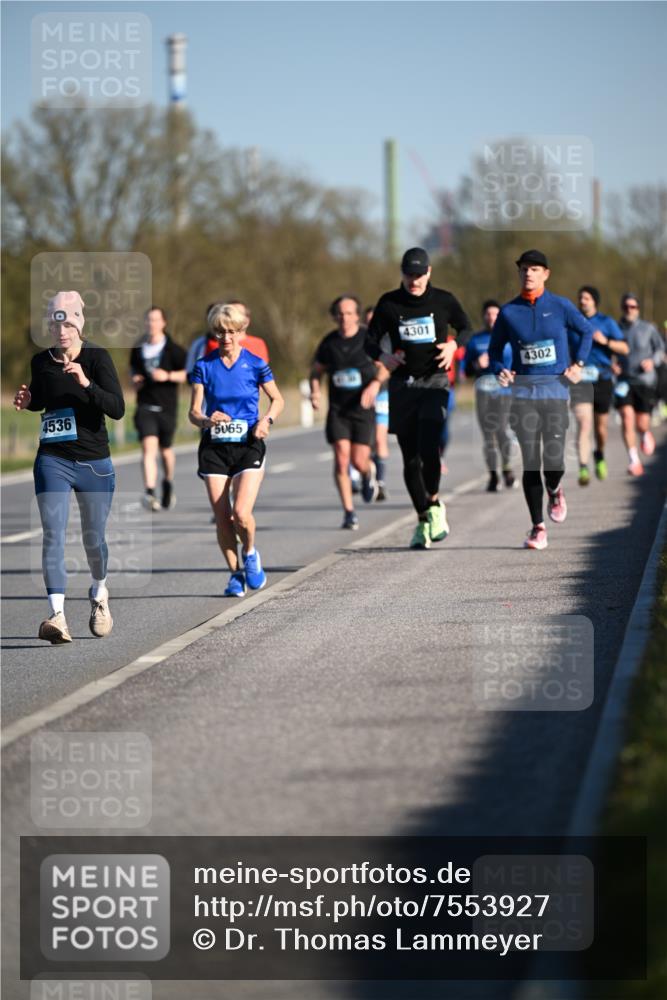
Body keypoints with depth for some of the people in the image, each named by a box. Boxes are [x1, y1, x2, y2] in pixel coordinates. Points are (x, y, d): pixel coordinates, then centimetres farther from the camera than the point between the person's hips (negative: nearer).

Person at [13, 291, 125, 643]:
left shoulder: (97, 357, -9)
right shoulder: (40, 362, 2)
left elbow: (118, 409, -18)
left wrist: (86, 384, -32)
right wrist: (26, 402, 0)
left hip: (94, 462, -1)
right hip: (52, 461, 1)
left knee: (94, 538, 12)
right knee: (53, 534, -14)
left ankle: (99, 594, 42)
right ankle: (57, 616, -20)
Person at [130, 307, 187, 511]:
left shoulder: (174, 349, -5)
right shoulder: (138, 349, 5)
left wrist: (168, 376, -19)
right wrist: (135, 378, 3)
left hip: (167, 407, -1)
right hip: (145, 406, 1)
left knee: (165, 450, 14)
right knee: (148, 446, -17)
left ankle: (168, 485, 42)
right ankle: (149, 492, -28)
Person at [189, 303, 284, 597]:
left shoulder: (255, 365, 0)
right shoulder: (204, 366, 2)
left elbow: (277, 399, 13)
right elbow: (194, 412, 0)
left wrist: (266, 420, -7)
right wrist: (207, 421, -22)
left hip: (248, 446, -2)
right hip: (214, 448, 2)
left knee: (241, 513, -18)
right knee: (222, 519, -2)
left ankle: (250, 554, 14)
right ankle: (235, 573, 18)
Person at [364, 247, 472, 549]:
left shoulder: (444, 301, 2)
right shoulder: (389, 303, 4)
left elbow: (466, 328, 17)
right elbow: (372, 340, 9)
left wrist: (453, 346, -3)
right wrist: (383, 357, -10)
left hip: (434, 382, -2)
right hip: (402, 385, 2)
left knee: (429, 449, -21)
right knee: (410, 457, 5)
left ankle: (434, 503, 3)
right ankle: (424, 519, 18)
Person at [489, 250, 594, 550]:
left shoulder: (560, 306, 2)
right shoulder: (508, 312, 5)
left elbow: (586, 330, 17)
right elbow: (495, 350, 13)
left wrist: (578, 363, 6)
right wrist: (499, 371, -6)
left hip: (555, 388, -1)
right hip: (523, 391, 1)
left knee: (553, 459, -13)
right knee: (530, 462, -3)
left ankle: (554, 492, 24)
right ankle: (538, 528, 5)